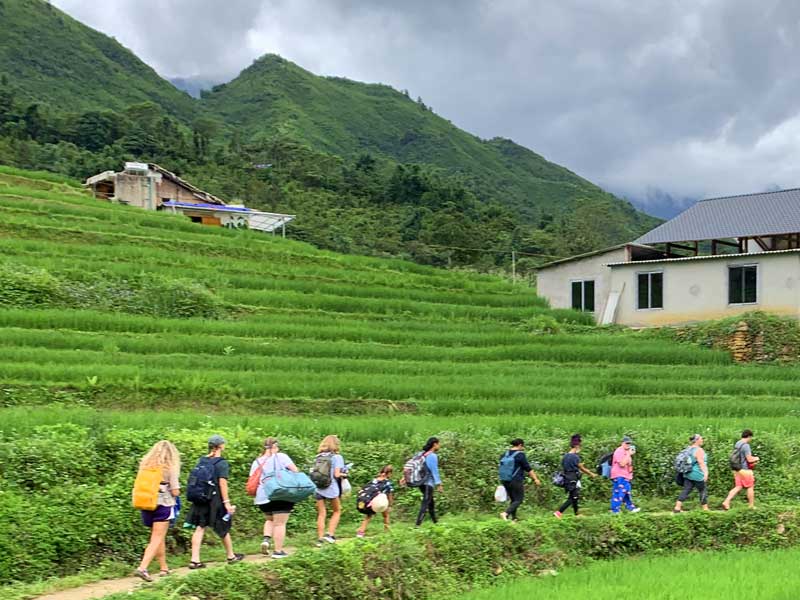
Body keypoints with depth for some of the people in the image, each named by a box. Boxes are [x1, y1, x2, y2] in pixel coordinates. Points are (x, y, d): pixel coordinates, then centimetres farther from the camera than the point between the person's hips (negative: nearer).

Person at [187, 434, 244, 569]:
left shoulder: (201, 461, 6)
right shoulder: (222, 463, -12)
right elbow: (222, 483, -18)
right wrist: (226, 502, -17)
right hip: (216, 500, -5)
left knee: (200, 528, 4)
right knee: (224, 529, 11)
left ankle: (195, 560, -3)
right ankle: (231, 556, 28)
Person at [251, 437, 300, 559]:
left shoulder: (256, 462, 10)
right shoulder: (281, 457, -2)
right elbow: (295, 471, -7)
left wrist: (255, 496, 22)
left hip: (262, 497, 4)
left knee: (269, 520, 25)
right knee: (279, 523, 2)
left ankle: (266, 539, 2)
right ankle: (278, 551, 2)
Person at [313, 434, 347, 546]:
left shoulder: (319, 457, 8)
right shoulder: (337, 457, -5)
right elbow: (336, 474, -12)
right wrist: (343, 475, 8)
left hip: (318, 488, 4)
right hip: (331, 489, -4)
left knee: (321, 514, 9)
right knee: (337, 511, 16)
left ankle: (320, 538, 6)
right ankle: (330, 534, 5)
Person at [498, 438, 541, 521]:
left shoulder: (505, 454, 8)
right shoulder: (520, 455, -12)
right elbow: (528, 468, -11)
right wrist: (535, 479, -5)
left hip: (505, 480, 7)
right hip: (516, 481, -7)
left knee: (513, 500, 18)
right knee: (519, 500, 0)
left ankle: (513, 518, 15)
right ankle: (506, 513, -19)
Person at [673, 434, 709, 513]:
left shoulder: (689, 449, 13)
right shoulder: (699, 450, -14)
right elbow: (701, 462, -21)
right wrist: (705, 473, -25)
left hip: (688, 474, 8)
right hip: (697, 475, -8)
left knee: (685, 491, 4)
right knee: (703, 491, 8)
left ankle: (677, 508, -4)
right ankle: (705, 509, 17)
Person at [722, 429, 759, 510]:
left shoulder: (736, 444, 10)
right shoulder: (746, 445, -18)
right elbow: (749, 459, -21)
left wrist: (753, 461, 19)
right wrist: (756, 458, 1)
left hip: (737, 470, 8)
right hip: (745, 470, -8)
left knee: (738, 487, 10)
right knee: (750, 487, 8)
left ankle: (726, 502, -4)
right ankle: (751, 506, 17)